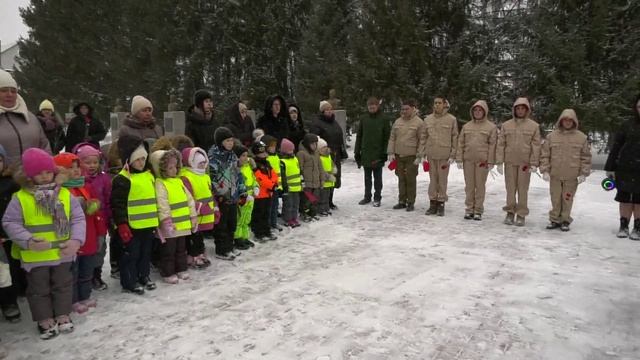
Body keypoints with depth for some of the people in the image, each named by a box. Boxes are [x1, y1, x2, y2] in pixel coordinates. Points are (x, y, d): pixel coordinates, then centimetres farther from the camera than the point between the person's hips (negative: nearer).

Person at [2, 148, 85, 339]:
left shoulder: (65, 194, -4)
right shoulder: (20, 198, -9)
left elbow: (78, 219, -2)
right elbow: (10, 223, -7)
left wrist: (76, 240, -15)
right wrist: (28, 241, -21)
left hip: (62, 252, 2)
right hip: (35, 256, -2)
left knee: (63, 284, 16)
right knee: (39, 289, 12)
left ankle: (63, 315, 33)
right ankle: (45, 320, 28)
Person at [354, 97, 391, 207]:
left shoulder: (384, 119, -3)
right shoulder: (363, 118, 5)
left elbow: (387, 137, -3)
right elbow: (359, 136, 8)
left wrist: (385, 152, -10)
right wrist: (357, 152, 5)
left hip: (378, 154, -3)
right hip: (365, 153, 3)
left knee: (377, 178, 6)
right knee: (367, 177, 13)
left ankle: (377, 198, 14)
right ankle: (367, 196, 24)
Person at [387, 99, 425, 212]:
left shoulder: (419, 122, -4)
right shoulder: (397, 122, 9)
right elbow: (392, 138, 11)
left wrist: (419, 156, -11)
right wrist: (391, 153, 3)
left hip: (411, 157, -4)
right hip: (398, 156, 4)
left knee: (410, 180, 1)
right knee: (401, 179, 11)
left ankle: (411, 202, 10)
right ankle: (402, 201, 20)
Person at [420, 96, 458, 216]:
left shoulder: (451, 119, -1)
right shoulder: (428, 119, 8)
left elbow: (455, 137, -1)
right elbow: (424, 137, 11)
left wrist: (453, 155, -5)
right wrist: (423, 153, 5)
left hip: (444, 155, -3)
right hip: (431, 154, 3)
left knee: (442, 180, 3)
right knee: (433, 179, 8)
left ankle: (441, 203, 12)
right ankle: (433, 203, 16)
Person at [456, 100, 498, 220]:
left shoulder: (491, 127, 2)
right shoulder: (467, 126, 10)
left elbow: (492, 145, -3)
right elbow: (461, 143, 9)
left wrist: (491, 161, -8)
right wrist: (459, 159, 2)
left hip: (482, 160, -3)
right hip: (468, 160, 3)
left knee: (480, 185, 3)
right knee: (469, 186, 7)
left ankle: (478, 210, 11)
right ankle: (469, 209, 16)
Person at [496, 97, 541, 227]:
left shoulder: (534, 126, 3)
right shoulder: (506, 125, 6)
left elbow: (536, 146, -1)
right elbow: (501, 144, 5)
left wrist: (534, 163, -8)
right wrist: (499, 161, -2)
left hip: (525, 162, -1)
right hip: (509, 162, 2)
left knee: (523, 189, 3)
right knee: (510, 188, 7)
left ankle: (521, 214, 11)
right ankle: (510, 212, 18)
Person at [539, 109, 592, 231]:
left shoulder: (581, 137, 1)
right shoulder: (552, 136, 1)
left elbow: (586, 157, 2)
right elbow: (544, 154, 2)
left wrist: (583, 174, -3)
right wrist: (545, 170, -4)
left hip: (572, 176, -1)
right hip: (555, 175, 1)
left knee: (568, 199, 7)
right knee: (555, 199, 9)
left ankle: (565, 220, 18)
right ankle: (555, 219, 20)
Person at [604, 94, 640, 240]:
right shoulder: (627, 125, 2)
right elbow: (616, 147, 3)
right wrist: (610, 168, 0)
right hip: (626, 168, 0)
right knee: (625, 198, 6)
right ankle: (623, 226, 16)